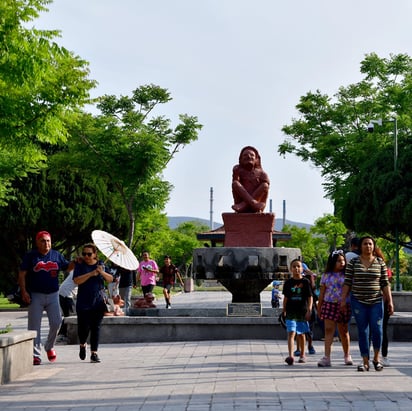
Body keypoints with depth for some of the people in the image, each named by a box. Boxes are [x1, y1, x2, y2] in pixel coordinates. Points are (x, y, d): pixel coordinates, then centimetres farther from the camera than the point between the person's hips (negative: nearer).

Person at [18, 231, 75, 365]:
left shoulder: (56, 255, 10)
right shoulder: (30, 256, 0)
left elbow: (67, 267, 20)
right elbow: (22, 274, -2)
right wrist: (24, 291, -12)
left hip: (53, 295, 3)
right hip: (35, 295, -3)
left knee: (56, 322, -1)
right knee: (34, 325, -3)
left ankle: (49, 347, 24)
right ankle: (35, 354, 3)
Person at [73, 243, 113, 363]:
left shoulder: (101, 264, 8)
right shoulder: (80, 265, 1)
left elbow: (110, 279, 2)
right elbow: (77, 280, -12)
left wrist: (102, 272, -16)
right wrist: (91, 274, -20)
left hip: (98, 302, 2)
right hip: (83, 303, -2)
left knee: (96, 327, 0)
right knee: (83, 327, -3)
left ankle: (94, 353, 6)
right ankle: (82, 345, 28)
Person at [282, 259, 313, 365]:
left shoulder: (305, 282, 0)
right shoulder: (288, 282, 4)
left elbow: (310, 297, -1)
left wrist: (309, 310, -10)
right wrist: (284, 310, 15)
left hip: (302, 312, 0)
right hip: (291, 312, 0)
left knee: (301, 334, 13)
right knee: (291, 333, -13)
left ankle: (302, 355, 29)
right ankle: (290, 356, -23)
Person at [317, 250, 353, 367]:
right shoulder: (326, 275, 8)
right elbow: (322, 292, 11)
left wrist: (352, 305, -5)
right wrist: (319, 307, 11)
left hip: (343, 306, -1)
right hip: (329, 305, 1)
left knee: (344, 331, 9)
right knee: (329, 330, -8)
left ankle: (347, 356, 25)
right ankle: (327, 357, -12)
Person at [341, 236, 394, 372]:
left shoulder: (380, 262, 5)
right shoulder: (353, 262, 3)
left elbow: (385, 284, 4)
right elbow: (347, 282, 3)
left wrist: (390, 301, 0)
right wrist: (343, 299, -3)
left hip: (376, 301, 0)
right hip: (358, 301, 0)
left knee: (377, 330, -6)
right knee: (363, 331, 1)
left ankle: (376, 358, 15)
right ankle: (365, 362, 7)